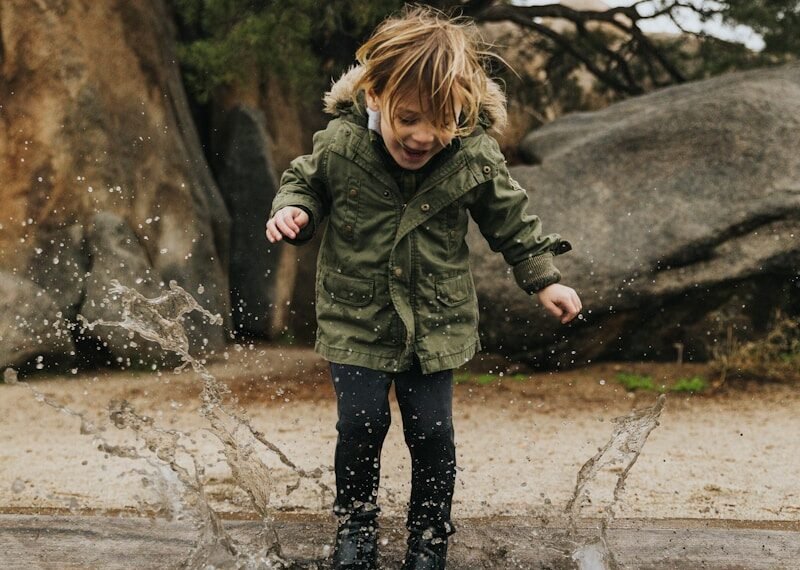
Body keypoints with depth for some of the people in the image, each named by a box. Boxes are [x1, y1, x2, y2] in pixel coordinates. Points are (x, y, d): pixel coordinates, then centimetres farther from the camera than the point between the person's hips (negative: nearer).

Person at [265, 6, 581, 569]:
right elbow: (304, 181, 4)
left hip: (437, 321, 0)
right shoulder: (339, 146, -17)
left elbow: (510, 218, 1)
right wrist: (292, 209, -17)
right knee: (361, 424, -1)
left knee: (432, 430, 2)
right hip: (357, 319, 0)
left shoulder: (476, 157, -15)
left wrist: (543, 279, 3)